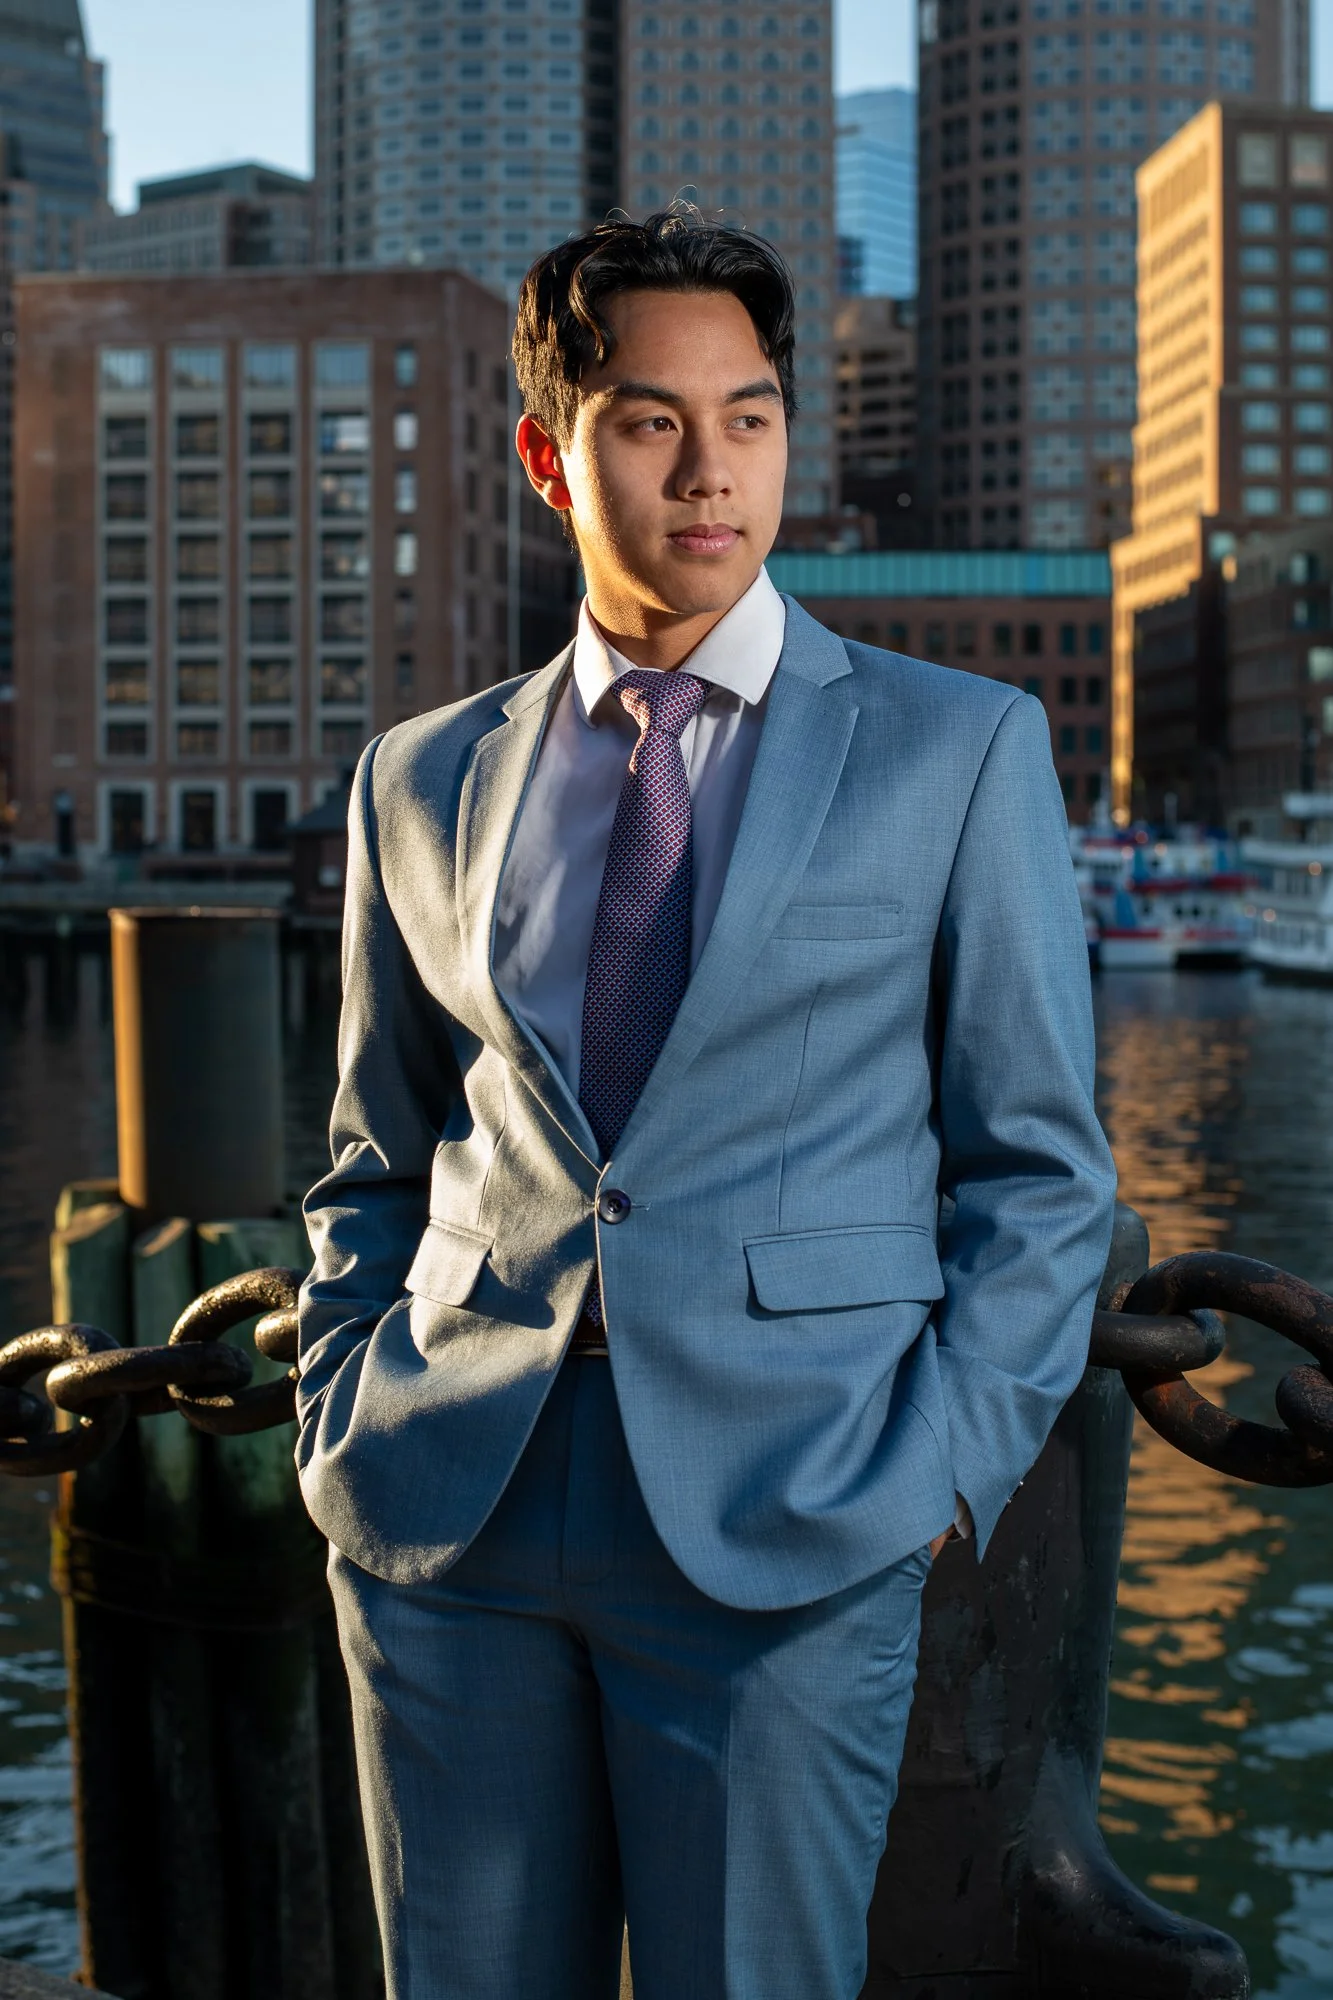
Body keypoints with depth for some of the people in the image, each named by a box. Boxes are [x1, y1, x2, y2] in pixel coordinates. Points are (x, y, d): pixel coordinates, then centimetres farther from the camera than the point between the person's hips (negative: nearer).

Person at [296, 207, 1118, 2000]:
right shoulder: (425, 780, 11)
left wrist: (945, 1473, -6)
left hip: (785, 1521, -2)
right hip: (449, 1516, 3)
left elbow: (1038, 1168, 3)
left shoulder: (958, 750, 4)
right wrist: (343, 1428, 5)